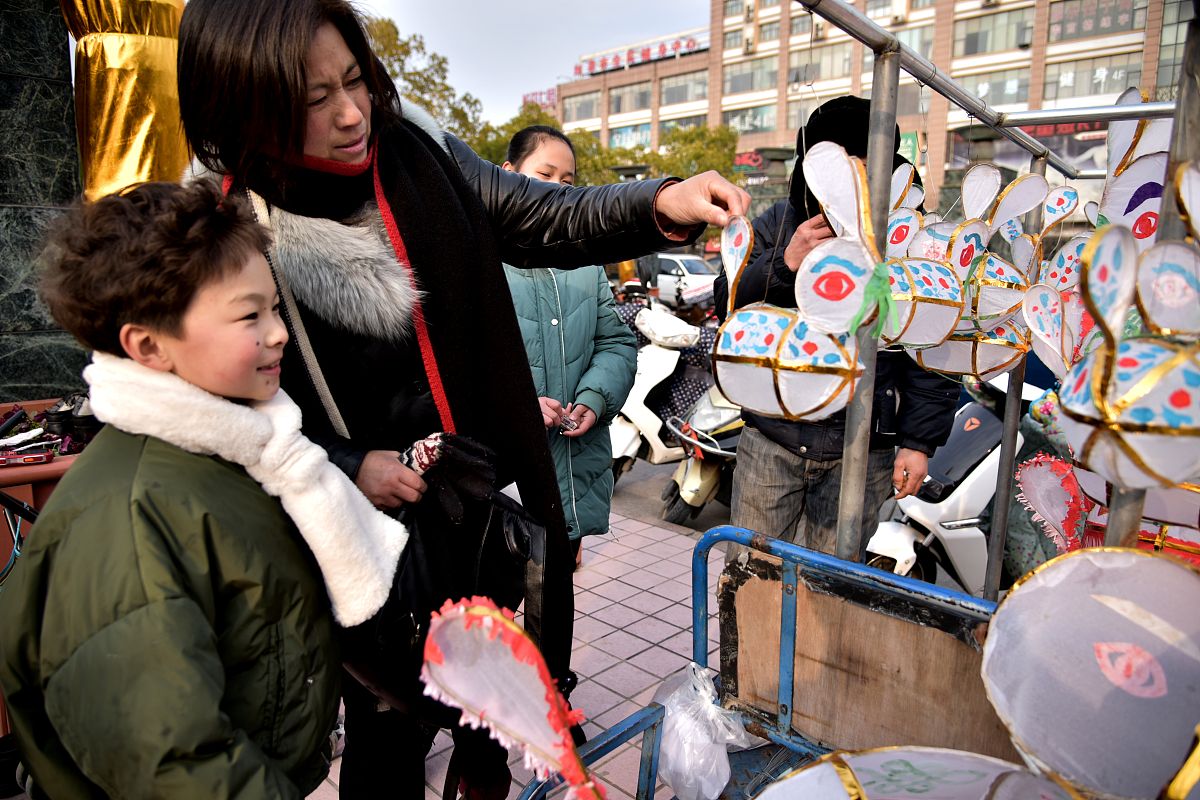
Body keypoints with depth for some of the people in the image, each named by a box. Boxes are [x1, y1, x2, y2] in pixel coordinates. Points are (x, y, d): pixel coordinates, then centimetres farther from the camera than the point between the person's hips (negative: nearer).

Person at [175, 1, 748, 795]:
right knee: (390, 729, 16)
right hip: (376, 525, -4)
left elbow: (549, 220, 0)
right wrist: (348, 468, -21)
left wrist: (660, 203, -15)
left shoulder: (416, 152, -5)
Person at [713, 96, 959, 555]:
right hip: (770, 438, 2)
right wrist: (783, 263, -17)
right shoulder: (778, 224, 5)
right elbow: (726, 304, -1)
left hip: (860, 453, -2)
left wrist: (920, 441, -4)